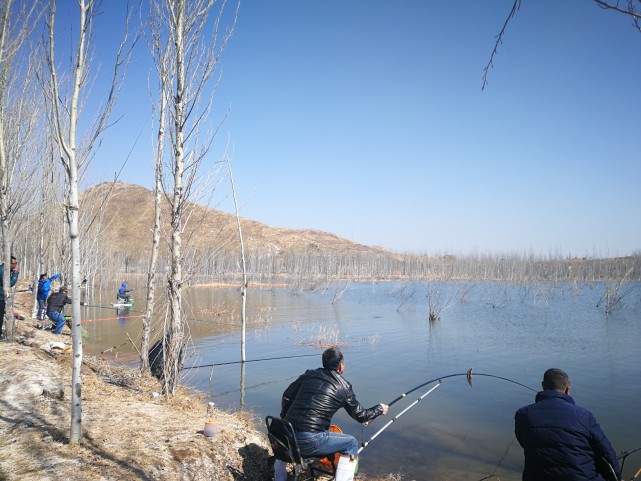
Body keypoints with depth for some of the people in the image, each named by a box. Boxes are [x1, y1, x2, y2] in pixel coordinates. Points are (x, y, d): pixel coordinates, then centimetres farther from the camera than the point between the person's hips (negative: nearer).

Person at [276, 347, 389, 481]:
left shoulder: (309, 375, 10)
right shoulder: (344, 387, 3)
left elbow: (287, 396, 11)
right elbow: (361, 416, 13)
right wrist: (380, 409, 30)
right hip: (310, 442, -4)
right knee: (351, 443, 15)